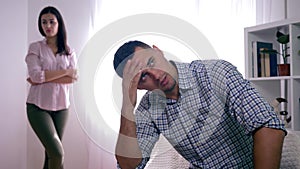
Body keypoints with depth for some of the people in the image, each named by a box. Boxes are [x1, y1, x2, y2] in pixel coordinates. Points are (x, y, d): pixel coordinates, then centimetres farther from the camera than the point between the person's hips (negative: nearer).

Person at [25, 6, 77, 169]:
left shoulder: (69, 51, 8)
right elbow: (35, 75, -14)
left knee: (51, 153, 9)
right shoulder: (35, 47, 0)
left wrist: (44, 77, -14)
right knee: (57, 152, -11)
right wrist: (65, 72, -11)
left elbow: (72, 78, -7)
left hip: (61, 106, 3)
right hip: (38, 106, -3)